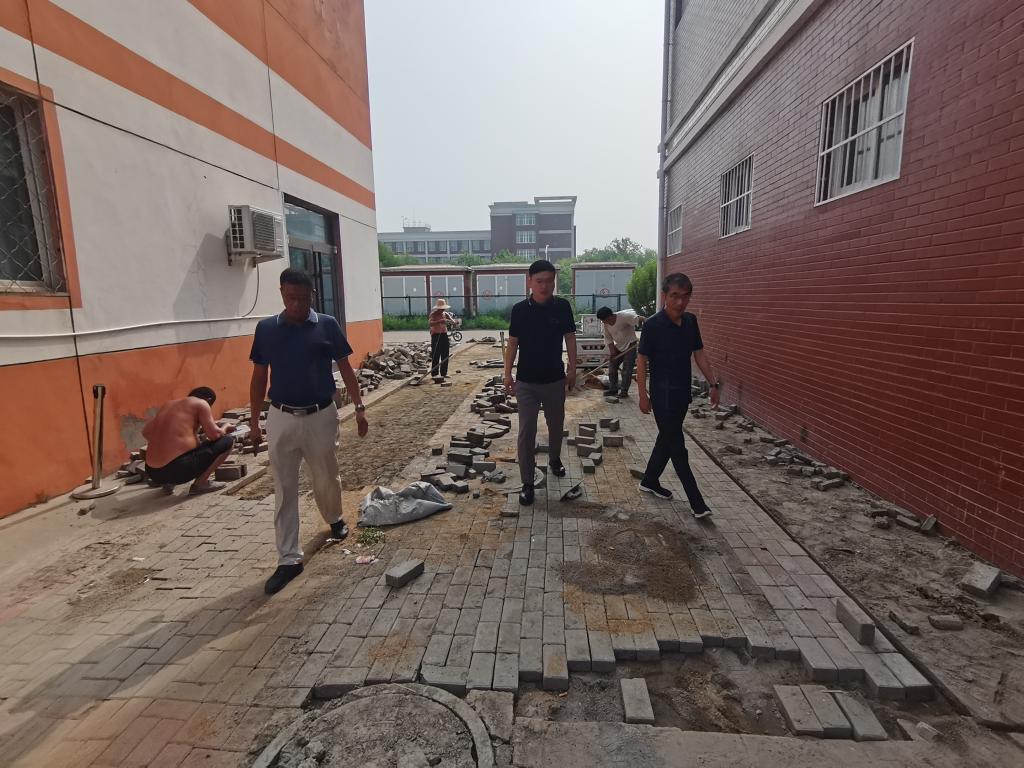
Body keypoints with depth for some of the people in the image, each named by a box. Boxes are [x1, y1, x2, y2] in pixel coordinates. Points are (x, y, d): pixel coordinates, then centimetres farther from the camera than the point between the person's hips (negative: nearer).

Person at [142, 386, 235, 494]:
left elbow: (146, 432, 22)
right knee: (228, 441, 3)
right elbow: (214, 434, -6)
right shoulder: (201, 403, 0)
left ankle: (167, 482, 16)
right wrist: (225, 429, 15)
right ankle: (200, 483, -2)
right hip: (179, 469, -8)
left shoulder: (168, 405, 20)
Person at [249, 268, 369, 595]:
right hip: (281, 418, 1)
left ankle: (334, 519, 45)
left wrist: (359, 408, -2)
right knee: (284, 490, 5)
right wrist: (254, 419, 8)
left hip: (320, 416, -1)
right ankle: (289, 559, 15)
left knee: (326, 478, 15)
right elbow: (259, 376, 8)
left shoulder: (327, 325, -3)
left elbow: (345, 368, 2)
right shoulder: (266, 328, 1)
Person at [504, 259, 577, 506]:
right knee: (526, 431, -1)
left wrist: (572, 369, 1)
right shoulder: (520, 309, -6)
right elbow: (513, 343, -1)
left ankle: (555, 459, 46)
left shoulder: (562, 307, -5)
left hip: (555, 379, 2)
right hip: (526, 381, -1)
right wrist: (508, 373, -2)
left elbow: (570, 338, 2)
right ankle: (527, 483, 8)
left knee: (556, 424, 19)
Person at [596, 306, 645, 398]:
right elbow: (608, 338, -1)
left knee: (627, 370, -6)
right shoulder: (605, 324, -7)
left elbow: (639, 319, -25)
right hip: (617, 346, 6)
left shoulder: (624, 316, -25)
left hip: (630, 345, -6)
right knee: (612, 367, 6)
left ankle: (624, 391, 2)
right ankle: (613, 389, 17)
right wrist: (612, 351, -8)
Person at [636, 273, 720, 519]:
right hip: (663, 394, -7)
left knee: (667, 440, 18)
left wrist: (714, 383, 6)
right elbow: (642, 361, -11)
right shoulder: (653, 325, -15)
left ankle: (649, 481, 36)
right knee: (677, 446, 1)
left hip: (683, 392, 7)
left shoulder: (690, 321, 3)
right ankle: (697, 502, 9)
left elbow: (699, 354, 10)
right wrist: (643, 394, -13)